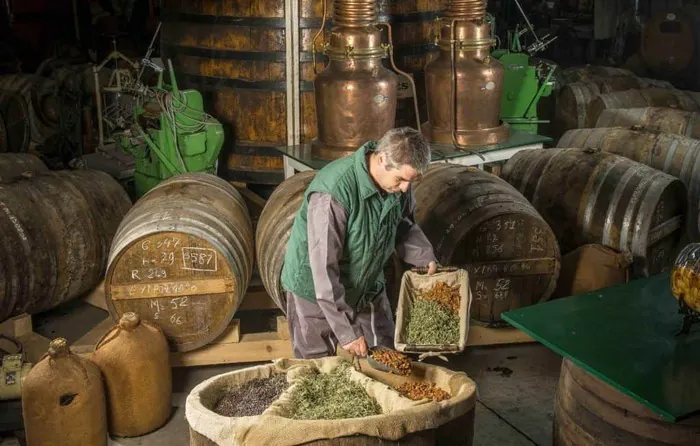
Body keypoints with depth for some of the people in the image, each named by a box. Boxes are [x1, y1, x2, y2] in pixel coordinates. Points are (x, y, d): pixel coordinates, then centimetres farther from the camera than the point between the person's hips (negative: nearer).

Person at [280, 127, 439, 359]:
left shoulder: (398, 184, -12)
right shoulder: (333, 192, -33)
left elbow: (404, 225, 9)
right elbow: (325, 267, -32)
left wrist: (425, 256, -9)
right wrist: (347, 330, -31)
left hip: (369, 288, 6)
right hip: (317, 293, -6)